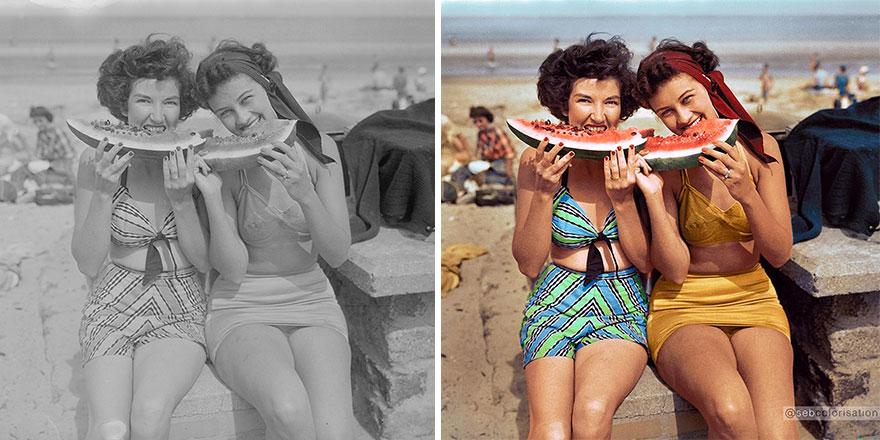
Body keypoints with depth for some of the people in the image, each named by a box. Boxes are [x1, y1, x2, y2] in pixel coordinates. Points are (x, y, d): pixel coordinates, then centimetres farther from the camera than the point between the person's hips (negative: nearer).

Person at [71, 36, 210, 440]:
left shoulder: (195, 161, -2)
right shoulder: (96, 161, -2)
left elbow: (204, 261, -2)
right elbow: (88, 264, -3)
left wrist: (181, 198, -18)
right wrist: (103, 192, -17)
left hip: (181, 313, 0)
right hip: (113, 306, 0)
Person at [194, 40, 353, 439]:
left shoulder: (319, 150, -1)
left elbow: (338, 254, -3)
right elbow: (233, 270, -9)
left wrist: (304, 193, -20)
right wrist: (211, 194, -22)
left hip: (311, 303, 2)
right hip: (243, 309, -2)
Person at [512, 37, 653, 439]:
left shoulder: (637, 160, -1)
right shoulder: (538, 161, -1)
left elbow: (646, 261, 0)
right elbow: (529, 264, -1)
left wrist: (623, 199, -15)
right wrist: (544, 192, -15)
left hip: (622, 311, 0)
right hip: (555, 304, 0)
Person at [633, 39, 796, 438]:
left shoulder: (759, 147, -1)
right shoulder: (665, 164, -7)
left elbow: (779, 254, -2)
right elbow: (675, 270, -11)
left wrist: (746, 193, -20)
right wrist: (652, 195, -24)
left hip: (753, 302, 2)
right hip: (685, 307, -2)